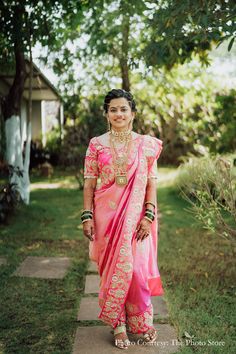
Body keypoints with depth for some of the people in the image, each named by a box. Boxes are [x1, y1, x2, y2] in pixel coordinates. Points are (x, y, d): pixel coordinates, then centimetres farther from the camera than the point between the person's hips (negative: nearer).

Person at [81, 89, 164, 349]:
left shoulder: (146, 145, 2)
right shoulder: (96, 145, 3)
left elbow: (151, 183, 1)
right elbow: (89, 183, 2)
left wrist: (149, 216, -7)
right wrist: (87, 217, -5)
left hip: (135, 216, 0)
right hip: (106, 215, 0)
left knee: (136, 267, 2)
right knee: (112, 268, 5)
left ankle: (141, 320, 26)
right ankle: (119, 325, 21)